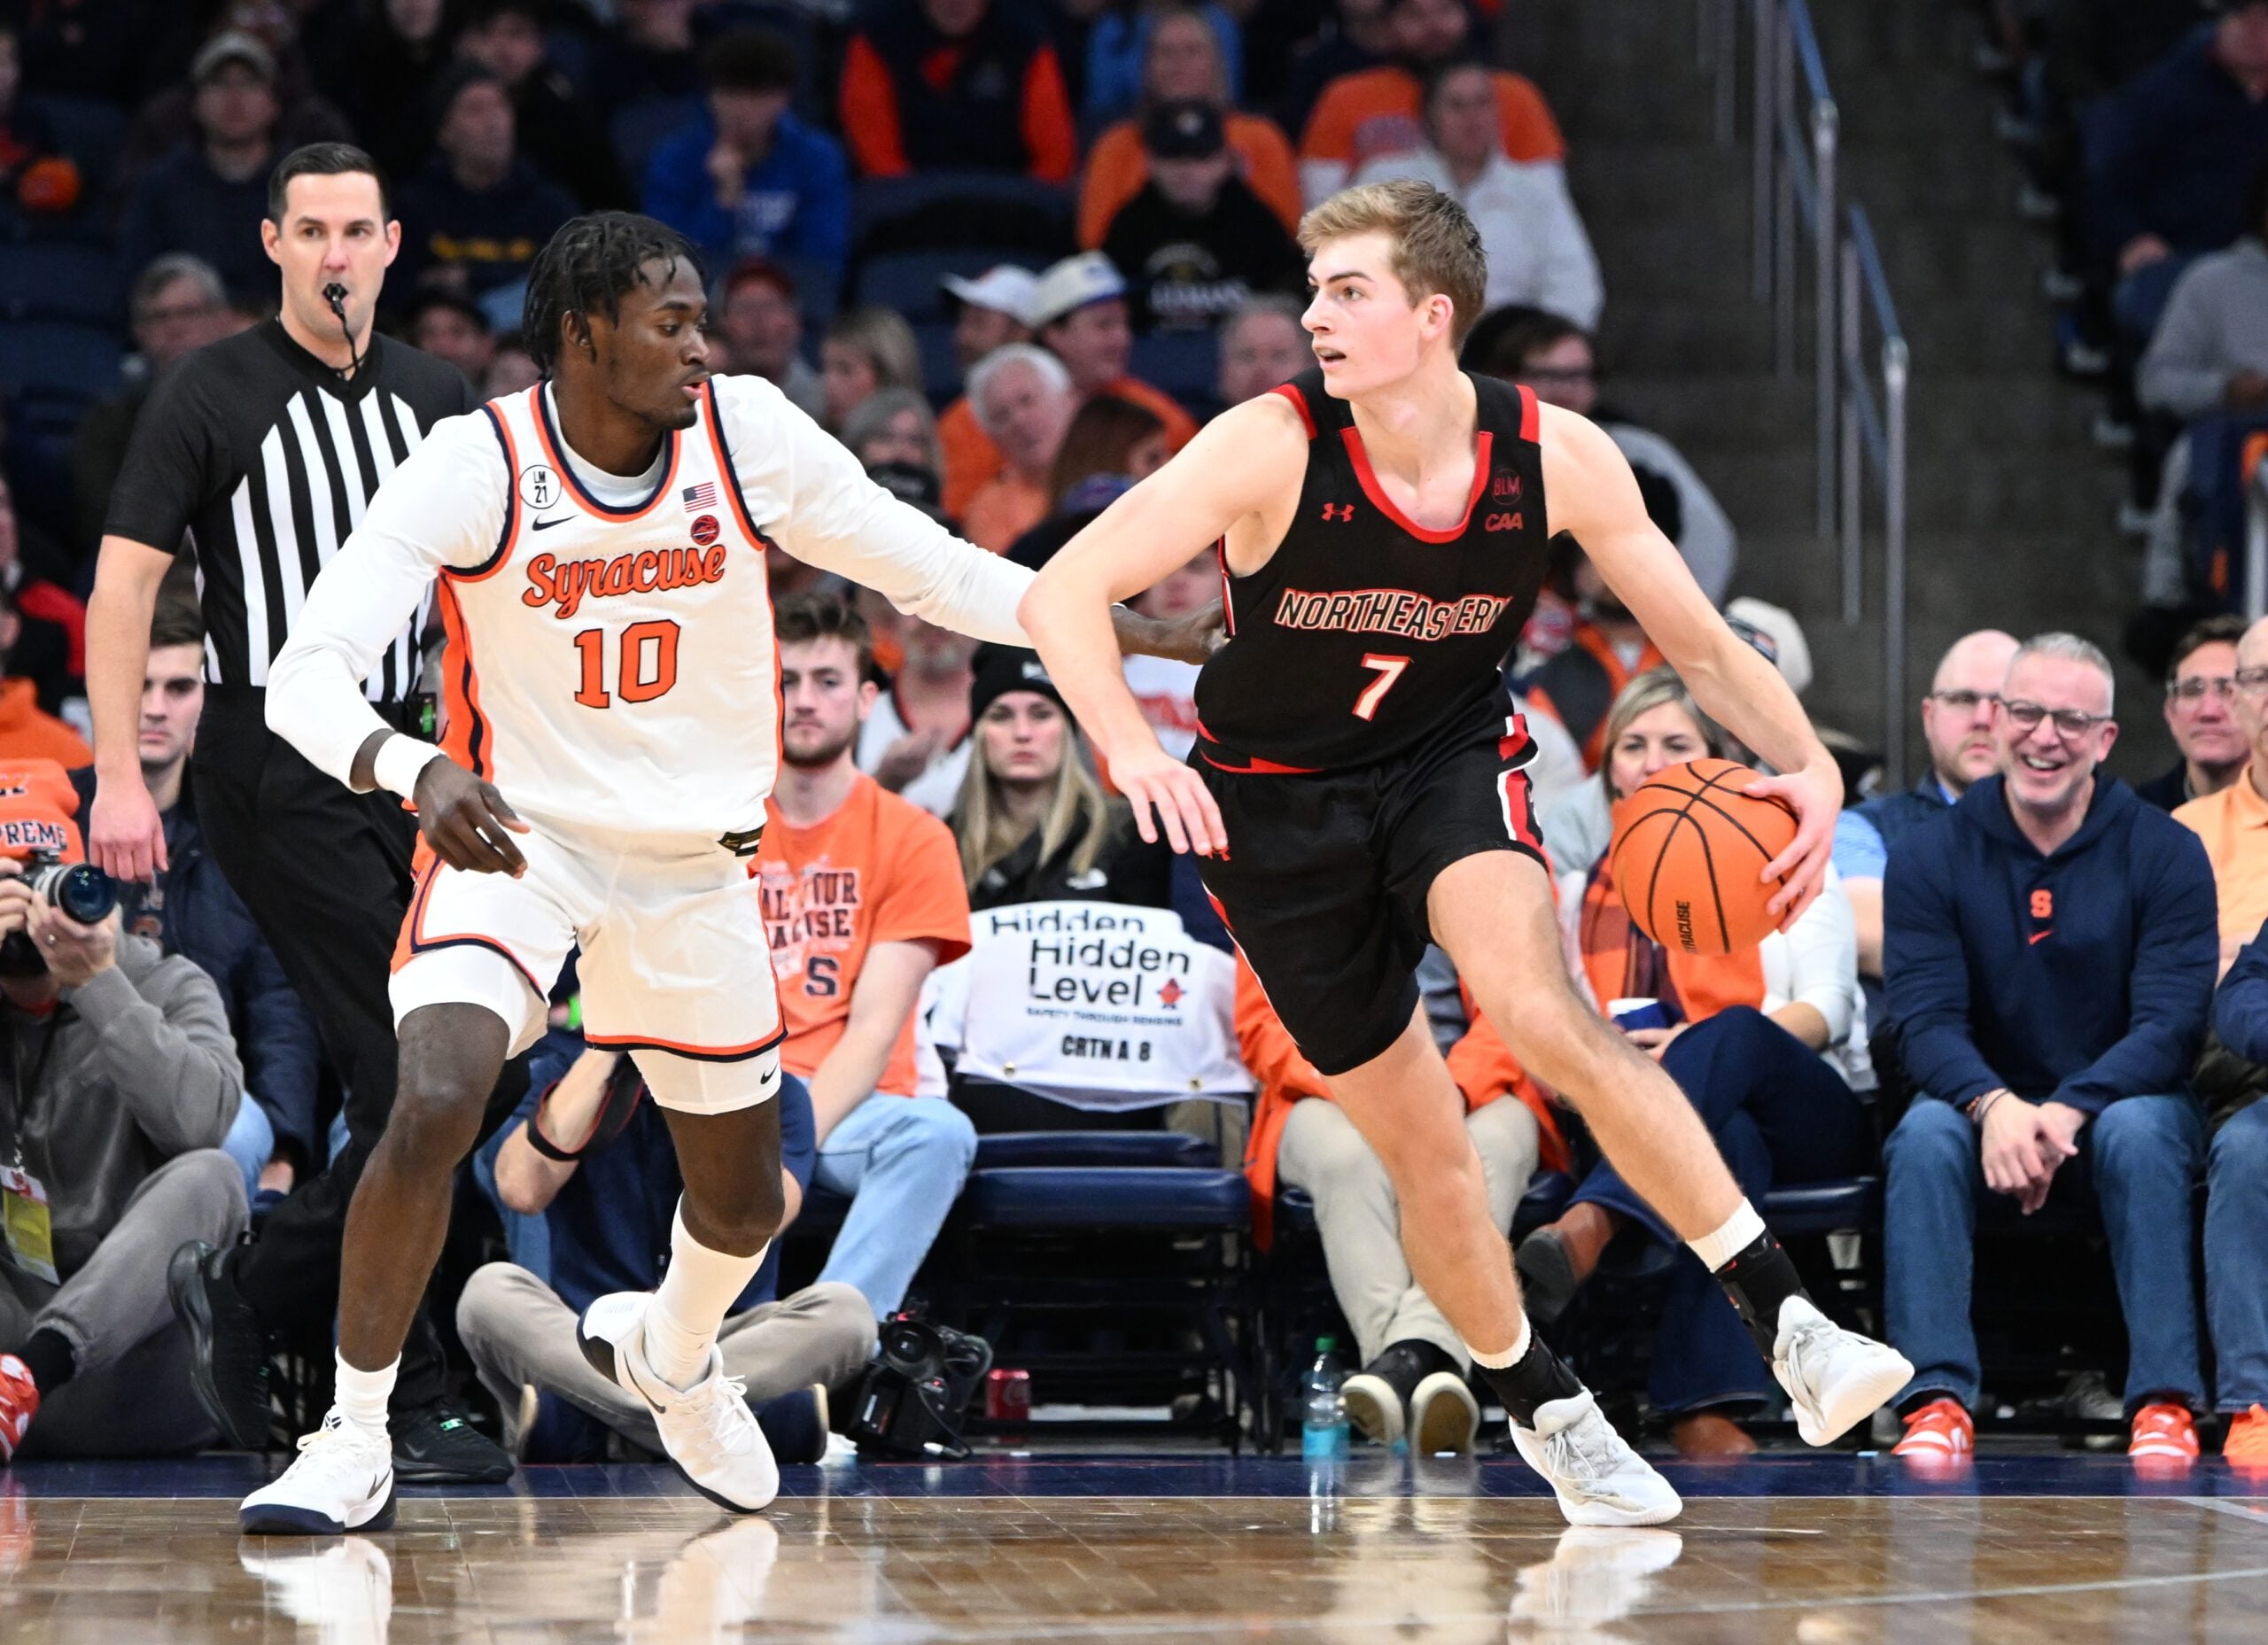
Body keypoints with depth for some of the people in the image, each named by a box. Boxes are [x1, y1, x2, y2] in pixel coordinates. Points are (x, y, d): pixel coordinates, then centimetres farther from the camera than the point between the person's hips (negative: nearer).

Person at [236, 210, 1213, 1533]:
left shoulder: (751, 435, -12)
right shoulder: (474, 470, -20)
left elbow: (927, 568, -1)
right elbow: (309, 673, -25)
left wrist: (1143, 631, -9)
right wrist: (412, 769, -46)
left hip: (696, 863, 3)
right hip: (516, 832, -3)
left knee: (742, 1199, 13)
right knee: (433, 1110, -27)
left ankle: (671, 1353, 48)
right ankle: (356, 1441, -10)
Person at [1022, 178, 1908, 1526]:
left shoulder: (1556, 457, -15)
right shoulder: (1272, 447, -22)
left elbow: (1701, 644, -5)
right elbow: (1064, 591, -26)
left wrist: (1810, 763, -23)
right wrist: (1134, 754, -44)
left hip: (1453, 760, 0)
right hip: (1281, 802, 0)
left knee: (1540, 1008, -30)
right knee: (1420, 1143, 4)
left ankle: (1789, 1325, -29)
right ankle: (1546, 1412, 29)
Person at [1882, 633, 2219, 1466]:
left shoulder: (2165, 853, -4)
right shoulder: (1930, 856, -1)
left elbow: (2171, 1023, -12)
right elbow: (1925, 1020, -10)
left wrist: (2068, 1112, -29)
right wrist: (1994, 1107, -32)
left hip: (2125, 1099, -1)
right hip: (1985, 1101, 1)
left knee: (2139, 1132, -35)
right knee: (1925, 1137, -31)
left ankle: (2165, 1405, -37)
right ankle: (1936, 1402, -37)